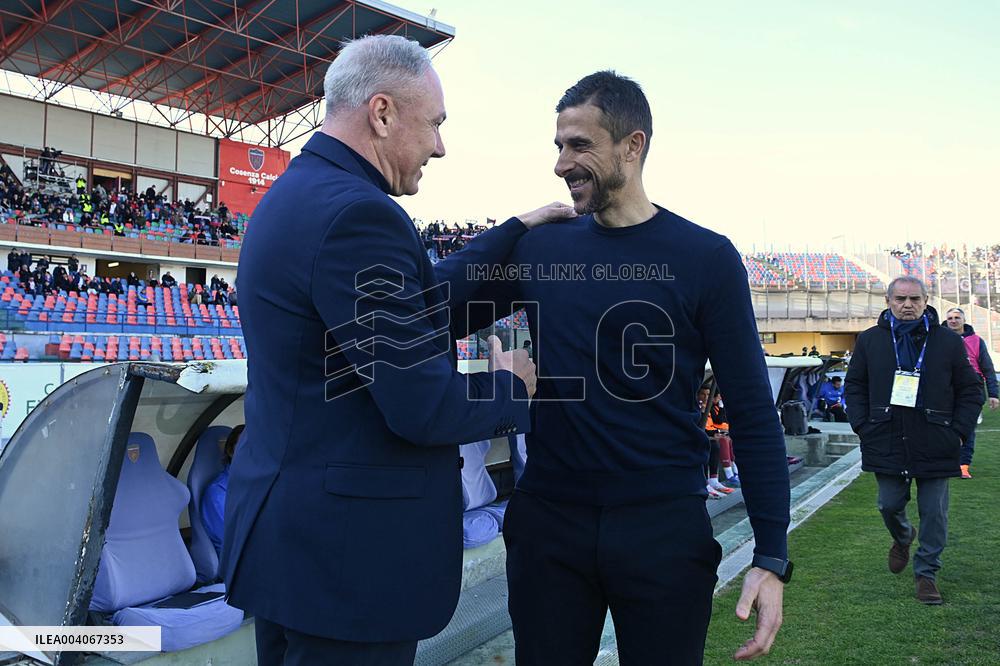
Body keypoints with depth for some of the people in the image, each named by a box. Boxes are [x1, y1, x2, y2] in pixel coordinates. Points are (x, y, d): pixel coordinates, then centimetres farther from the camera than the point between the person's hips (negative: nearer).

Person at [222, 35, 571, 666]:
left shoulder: (294, 194, 10)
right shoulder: (357, 214, -23)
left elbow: (425, 303, 12)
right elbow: (422, 407, -22)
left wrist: (517, 232, 15)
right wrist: (514, 389, -4)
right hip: (346, 553, -10)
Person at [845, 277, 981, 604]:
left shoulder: (949, 341, 2)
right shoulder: (870, 340, 4)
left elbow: (971, 390, 7)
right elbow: (855, 386, 11)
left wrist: (959, 432, -2)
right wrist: (862, 426, 1)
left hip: (935, 447, -1)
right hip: (887, 443, 1)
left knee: (934, 513, 3)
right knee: (889, 506, 9)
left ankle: (926, 573, 19)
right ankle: (902, 538, 42)